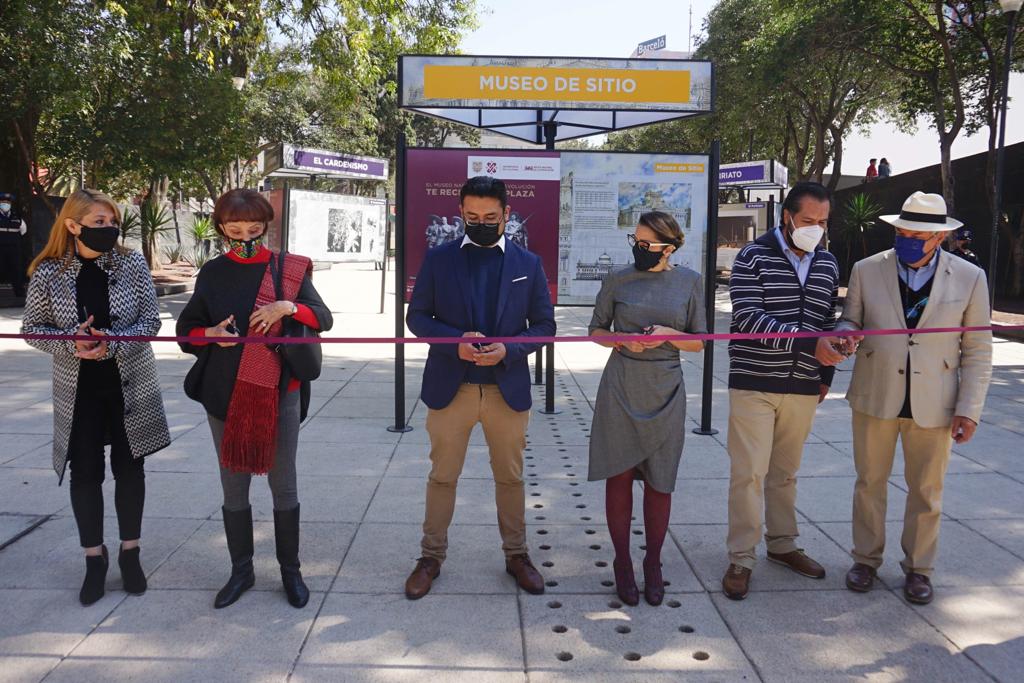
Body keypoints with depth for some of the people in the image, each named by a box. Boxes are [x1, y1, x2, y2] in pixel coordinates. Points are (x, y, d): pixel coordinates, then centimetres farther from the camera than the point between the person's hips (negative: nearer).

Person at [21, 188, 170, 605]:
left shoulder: (132, 264, -6)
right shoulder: (48, 273, -6)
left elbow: (151, 320, -6)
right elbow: (32, 328, 0)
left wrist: (113, 343, -22)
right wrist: (70, 342, -19)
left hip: (130, 386, 0)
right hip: (78, 390, 0)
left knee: (129, 468, 9)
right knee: (86, 472, 7)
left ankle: (130, 553, 25)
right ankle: (94, 559, 24)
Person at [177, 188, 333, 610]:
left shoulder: (288, 269, 0)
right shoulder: (213, 273, 4)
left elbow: (324, 319, -2)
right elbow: (186, 329, 11)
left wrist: (288, 307, -20)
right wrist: (211, 334, -10)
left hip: (279, 391, -2)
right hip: (224, 394, 2)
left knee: (283, 484, 5)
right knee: (233, 485, 10)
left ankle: (290, 570, 21)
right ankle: (241, 571, 26)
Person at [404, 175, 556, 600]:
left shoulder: (528, 263, 3)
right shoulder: (438, 259, 1)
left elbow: (544, 324, 4)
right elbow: (417, 316, 2)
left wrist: (509, 349, -15)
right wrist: (454, 342, -16)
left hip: (508, 388, 1)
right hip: (450, 387, 0)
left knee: (510, 477, 13)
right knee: (442, 476, 10)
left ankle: (516, 554, 29)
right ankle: (431, 557, 25)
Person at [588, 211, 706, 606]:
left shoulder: (689, 282, 1)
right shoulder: (618, 280, 0)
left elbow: (699, 342, 6)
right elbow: (596, 330, 8)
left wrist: (669, 334, -14)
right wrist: (623, 339, -12)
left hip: (665, 392, 1)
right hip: (620, 388, 0)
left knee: (659, 481, 7)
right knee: (619, 476, 3)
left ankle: (653, 565, 24)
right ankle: (623, 564, 19)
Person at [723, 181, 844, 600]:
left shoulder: (827, 264, 10)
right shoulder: (753, 258, -8)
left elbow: (829, 321, 19)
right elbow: (749, 320, -17)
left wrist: (827, 373, 15)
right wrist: (809, 344, -24)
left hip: (803, 388, 5)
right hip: (754, 384, -5)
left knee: (785, 472, 16)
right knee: (749, 473, -3)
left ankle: (782, 544, 31)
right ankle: (741, 559, 8)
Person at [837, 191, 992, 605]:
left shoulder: (969, 278, -4)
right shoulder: (867, 271, -2)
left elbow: (977, 351, -1)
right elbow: (850, 320, 7)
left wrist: (969, 409, -6)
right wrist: (846, 334, -18)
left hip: (934, 404, -1)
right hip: (874, 398, 1)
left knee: (926, 490, 11)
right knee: (870, 482, 12)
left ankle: (918, 567, 30)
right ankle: (866, 558, 30)